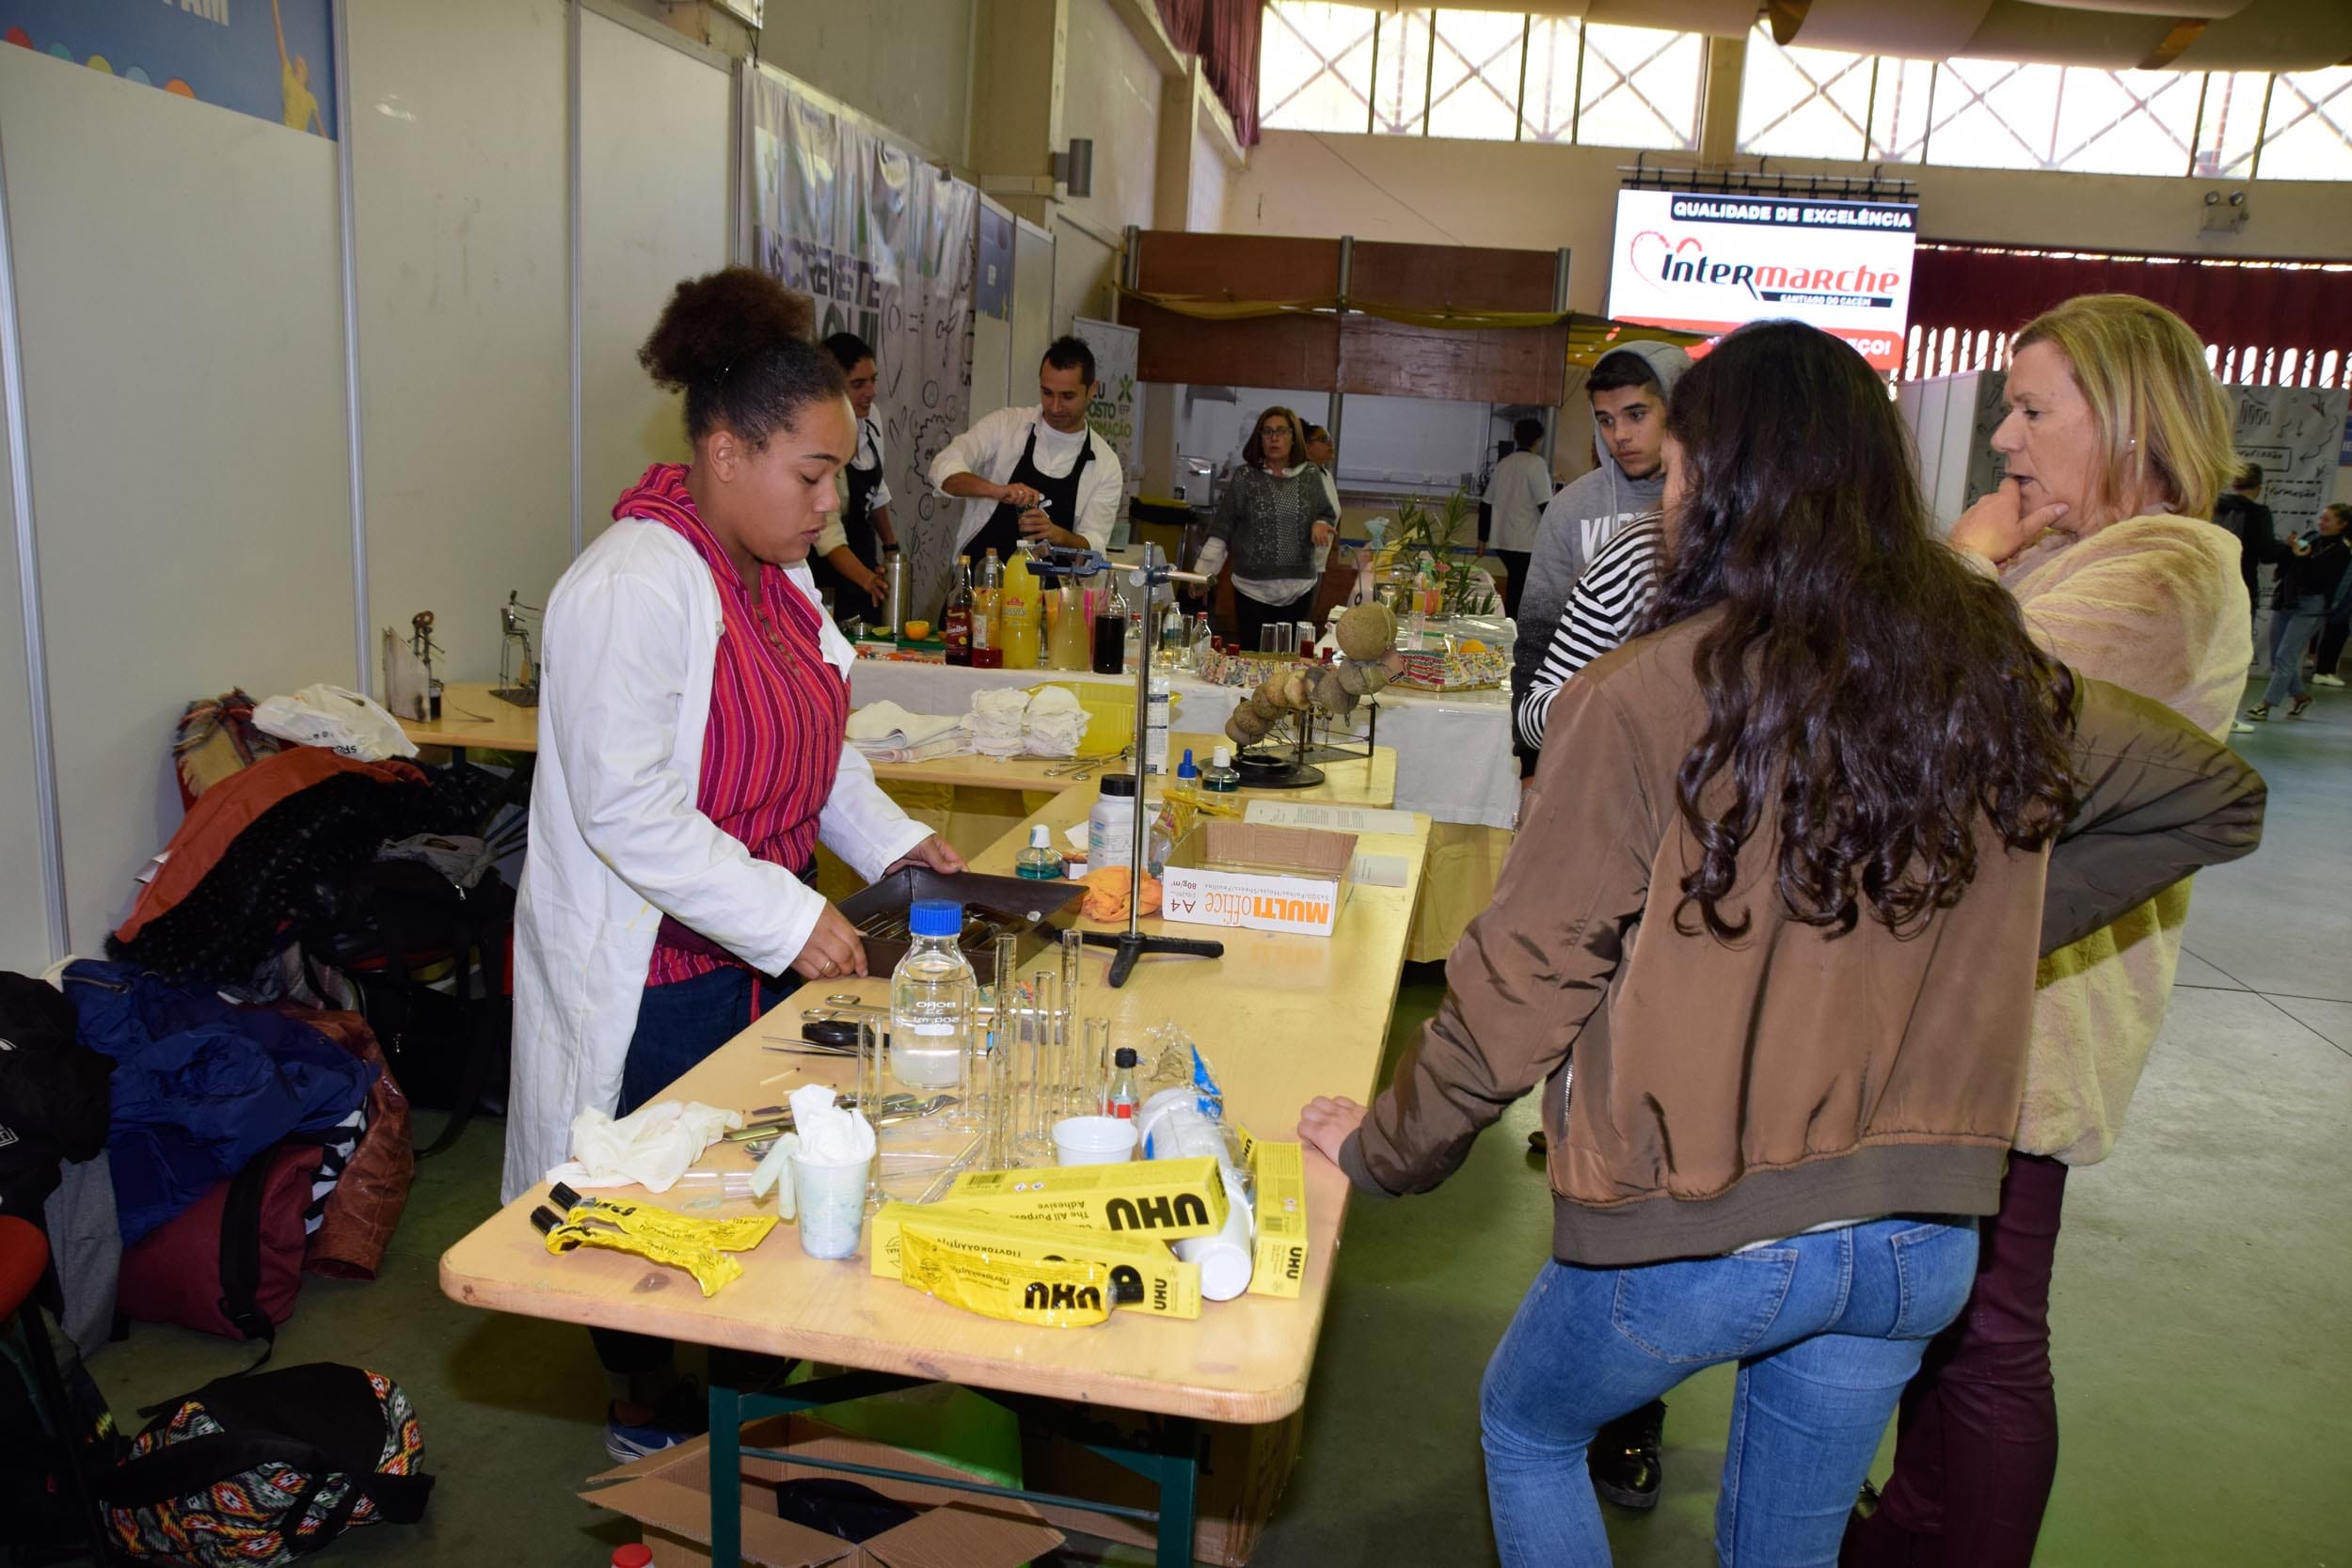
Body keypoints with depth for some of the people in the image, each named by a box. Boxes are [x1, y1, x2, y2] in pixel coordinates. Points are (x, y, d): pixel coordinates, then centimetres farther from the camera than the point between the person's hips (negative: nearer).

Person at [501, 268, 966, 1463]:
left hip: (755, 952, 8)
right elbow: (628, 810, -27)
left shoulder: (775, 569, 6)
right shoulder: (633, 587, -23)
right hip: (649, 970, -8)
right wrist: (790, 919, -26)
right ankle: (647, 1410, 33)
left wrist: (893, 842, 3)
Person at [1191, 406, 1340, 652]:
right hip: (1253, 588, -2)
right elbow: (1220, 529, 2)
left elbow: (1329, 515, 16)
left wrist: (1321, 525, -8)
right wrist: (1204, 572, -2)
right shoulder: (1244, 477, 1)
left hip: (1300, 588, 2)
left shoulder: (1311, 476, 7)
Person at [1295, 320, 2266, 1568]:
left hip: (1697, 1232, -5)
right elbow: (2219, 799, 14)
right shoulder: (1999, 683, -4)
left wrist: (1380, 1150, 1)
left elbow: (1522, 983, -15)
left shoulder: (1642, 702, -20)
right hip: (1920, 1240, 5)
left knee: (1524, 1426, 26)